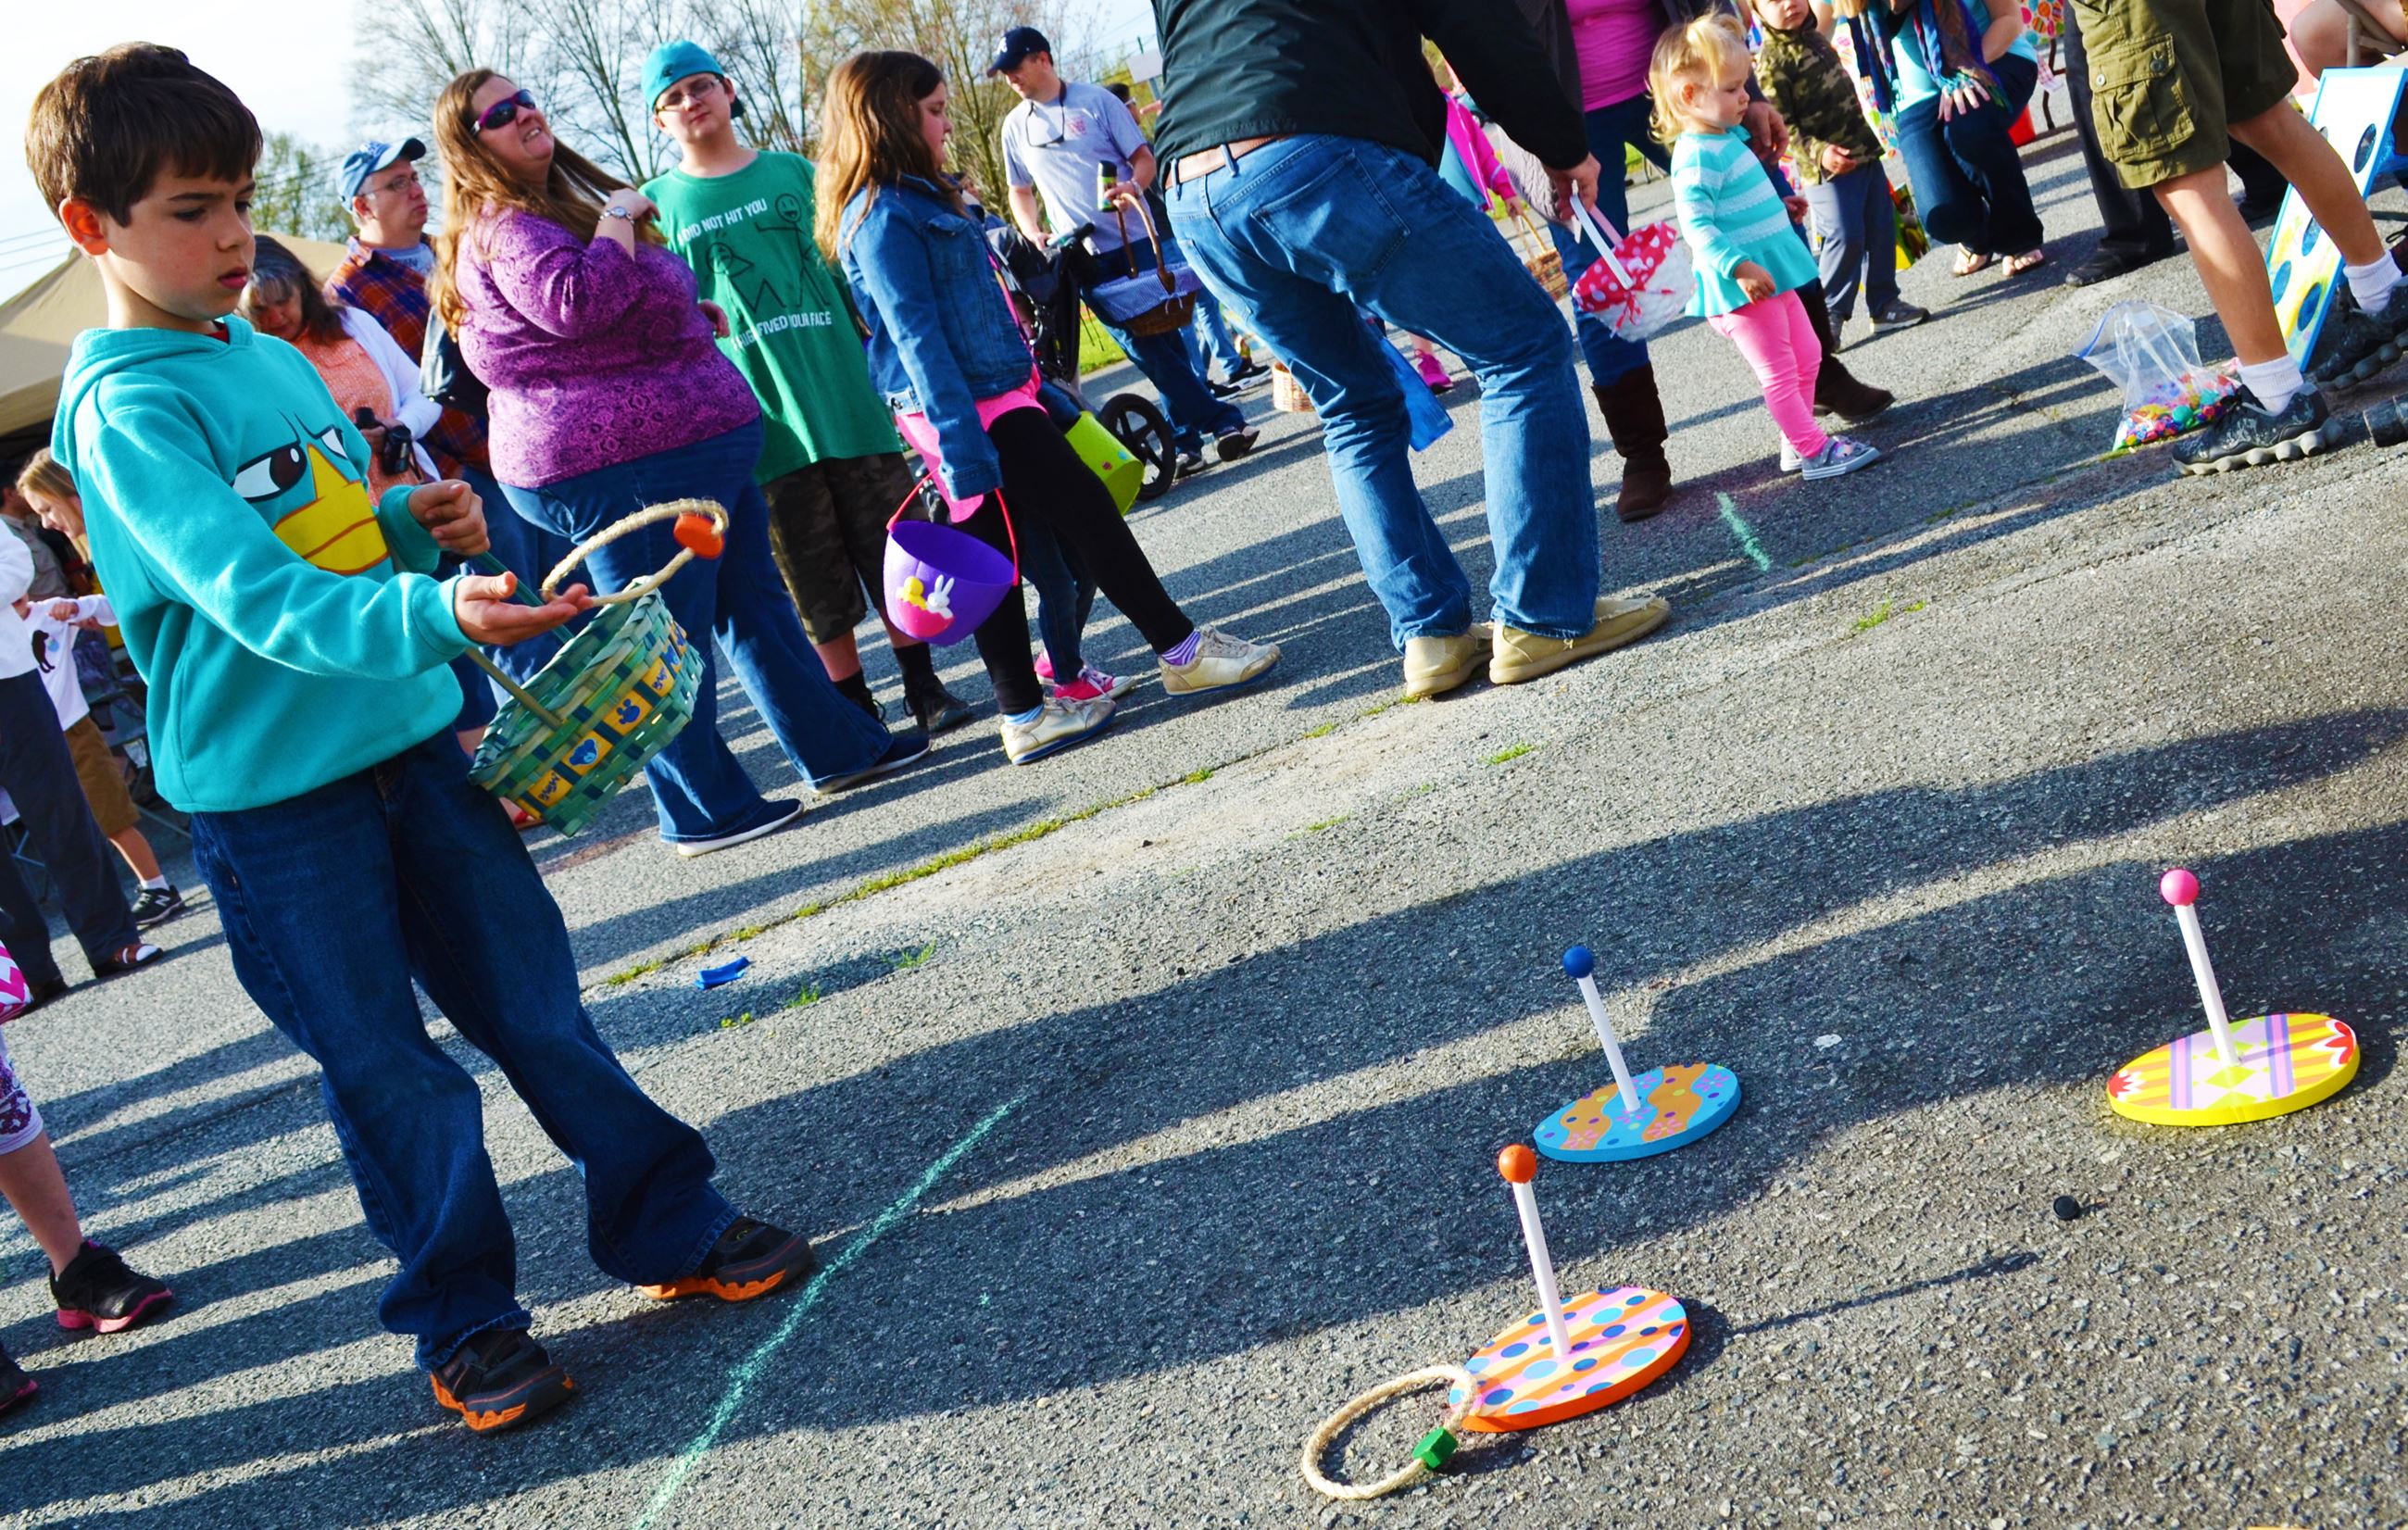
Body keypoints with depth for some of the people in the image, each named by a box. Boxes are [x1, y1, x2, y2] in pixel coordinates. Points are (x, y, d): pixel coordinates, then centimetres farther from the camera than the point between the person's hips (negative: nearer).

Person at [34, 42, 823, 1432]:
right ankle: (465, 1323, 21)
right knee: (388, 1071, 5)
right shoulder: (124, 408, -15)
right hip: (270, 795, -6)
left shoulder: (277, 360, 9)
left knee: (537, 998, 11)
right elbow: (258, 598, -28)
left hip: (411, 741, 6)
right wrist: (433, 616, -43)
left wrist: (418, 520, 2)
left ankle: (672, 1228, 24)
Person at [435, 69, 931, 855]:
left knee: (752, 599, 16)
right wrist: (617, 218, -19)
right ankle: (701, 813, 5)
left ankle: (838, 747, 26)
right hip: (625, 466, -11)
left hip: (690, 445, 11)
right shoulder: (504, 229, -15)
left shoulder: (559, 202, 19)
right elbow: (577, 303, -33)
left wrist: (689, 312, 15)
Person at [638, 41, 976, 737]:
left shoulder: (794, 171, 8)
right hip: (762, 419, -1)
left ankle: (924, 686, 19)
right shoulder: (658, 204, 4)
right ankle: (856, 712, 16)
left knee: (895, 550, 6)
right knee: (816, 579, 4)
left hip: (848, 393, 2)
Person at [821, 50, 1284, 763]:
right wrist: (963, 453, -25)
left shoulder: (911, 199, 16)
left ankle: (1027, 716, 14)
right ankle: (1183, 651, 7)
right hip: (977, 414, -10)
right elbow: (917, 339, -21)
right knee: (1088, 512, -3)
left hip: (995, 403, 10)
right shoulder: (883, 218, -15)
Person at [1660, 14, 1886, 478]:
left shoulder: (1727, 136, 11)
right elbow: (1696, 224, -27)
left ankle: (1798, 441, 29)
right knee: (1780, 373, -1)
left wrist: (1778, 205, 37)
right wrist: (1739, 267, -33)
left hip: (1773, 274, 10)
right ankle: (1815, 453, 7)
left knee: (1807, 356, 18)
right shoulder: (1697, 155, -21)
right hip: (1745, 287, -10)